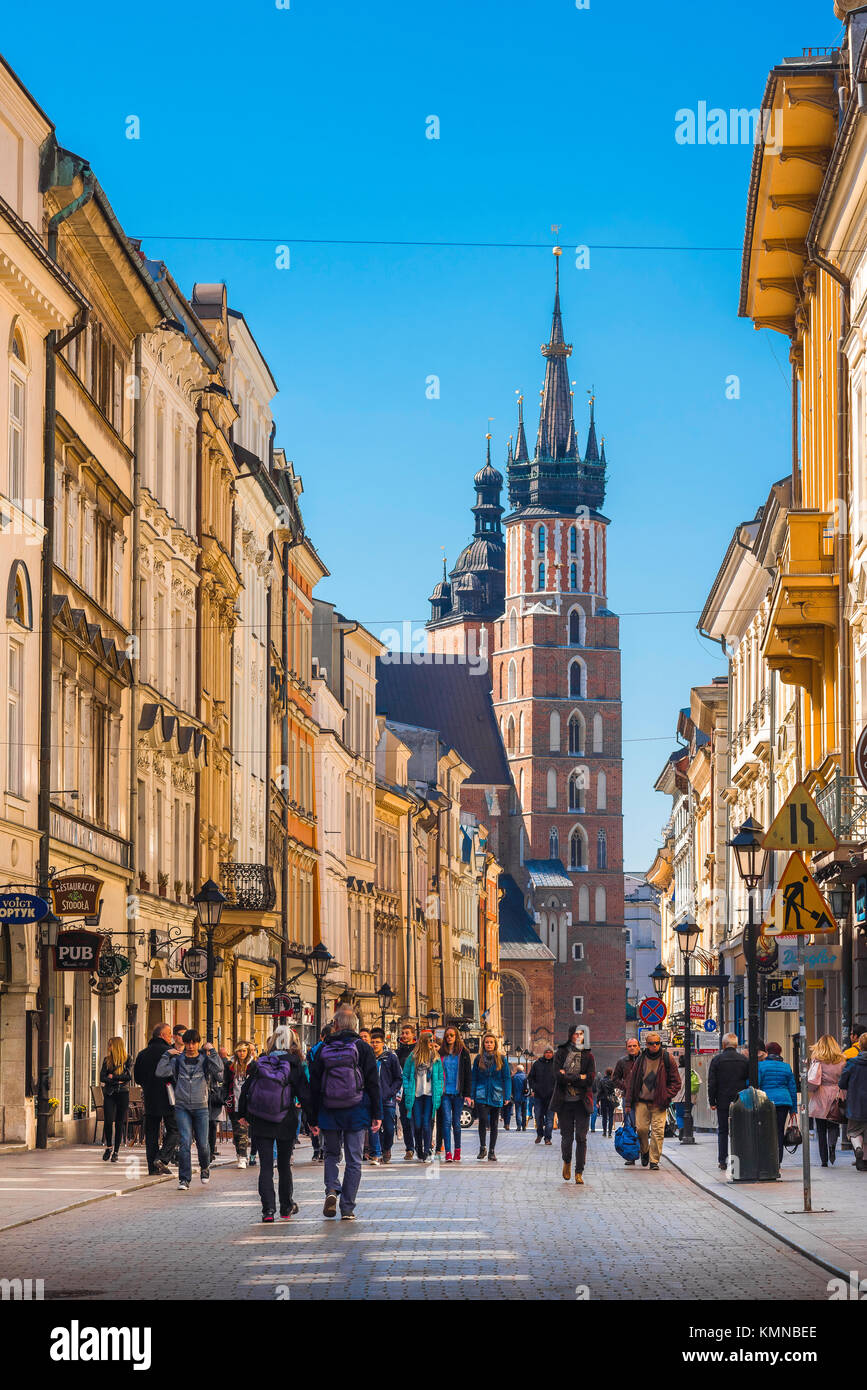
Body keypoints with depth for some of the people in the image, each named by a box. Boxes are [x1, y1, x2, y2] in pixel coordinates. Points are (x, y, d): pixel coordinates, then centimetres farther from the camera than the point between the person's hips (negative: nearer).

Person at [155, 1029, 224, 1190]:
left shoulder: (205, 1059, 4)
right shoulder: (178, 1060, 6)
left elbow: (219, 1069, -14)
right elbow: (160, 1072, -3)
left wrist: (212, 1051, -10)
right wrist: (167, 1054, -4)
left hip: (201, 1107, 0)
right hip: (182, 1107, 0)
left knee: (203, 1143, 0)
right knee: (184, 1142, -9)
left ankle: (205, 1167, 32)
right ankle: (184, 1179, -5)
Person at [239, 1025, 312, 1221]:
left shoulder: (260, 1062, 1)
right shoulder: (294, 1064, -5)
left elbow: (246, 1088, 5)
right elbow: (304, 1093, -5)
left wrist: (243, 1114, 16)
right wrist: (311, 1119, 1)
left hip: (261, 1123, 1)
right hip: (286, 1122, -1)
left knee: (265, 1166, 1)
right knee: (284, 1165, 14)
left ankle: (268, 1209, -9)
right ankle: (286, 1207, 23)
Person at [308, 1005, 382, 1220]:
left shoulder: (323, 1050, 1)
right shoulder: (362, 1049, -3)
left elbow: (314, 1086, 4)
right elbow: (373, 1083, -4)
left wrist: (313, 1118, 10)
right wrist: (377, 1114, 1)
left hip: (329, 1112, 1)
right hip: (356, 1113, -1)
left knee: (332, 1154, 19)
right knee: (353, 1160, 5)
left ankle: (331, 1190, -6)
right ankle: (347, 1208, 3)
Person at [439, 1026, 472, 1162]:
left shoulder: (463, 1053, 5)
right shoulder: (441, 1053, 7)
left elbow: (468, 1074, 5)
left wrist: (467, 1094, -2)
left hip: (458, 1093, 0)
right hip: (445, 1093, 0)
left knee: (456, 1122, 5)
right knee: (447, 1121, -10)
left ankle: (457, 1150, 18)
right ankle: (448, 1152, -13)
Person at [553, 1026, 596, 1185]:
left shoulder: (588, 1055, 8)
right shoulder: (561, 1053, 6)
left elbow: (590, 1079, -4)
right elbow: (558, 1076, -8)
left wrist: (568, 1078, -7)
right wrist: (579, 1078, -11)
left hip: (582, 1102, 0)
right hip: (564, 1101, 0)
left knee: (581, 1137, -5)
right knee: (566, 1136, 3)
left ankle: (579, 1172, 0)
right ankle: (567, 1162, 32)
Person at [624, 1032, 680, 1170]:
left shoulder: (667, 1059, -1)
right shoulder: (641, 1059, 5)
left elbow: (676, 1082, 4)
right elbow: (631, 1080, 10)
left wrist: (666, 1096, -8)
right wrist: (629, 1102, 7)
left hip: (659, 1103, -2)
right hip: (642, 1101, 2)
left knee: (658, 1131, -8)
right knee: (641, 1128, -5)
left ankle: (654, 1160, 0)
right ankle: (644, 1151, 23)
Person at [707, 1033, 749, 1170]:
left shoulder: (716, 1059, -3)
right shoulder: (744, 1060, 2)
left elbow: (712, 1083, -4)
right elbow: (750, 1080, 3)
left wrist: (712, 1102, 1)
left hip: (723, 1101, -1)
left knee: (722, 1132, 6)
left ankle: (723, 1161, 4)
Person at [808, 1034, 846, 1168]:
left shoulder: (817, 1060, -7)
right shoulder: (841, 1061, 1)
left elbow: (812, 1080, -18)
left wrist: (811, 1089, 0)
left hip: (820, 1099, -2)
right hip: (836, 1096, 2)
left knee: (821, 1130, 7)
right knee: (833, 1126, 12)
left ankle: (824, 1160, 5)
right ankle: (832, 1145, -18)